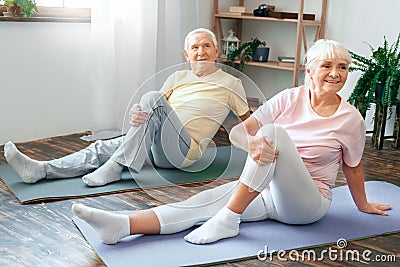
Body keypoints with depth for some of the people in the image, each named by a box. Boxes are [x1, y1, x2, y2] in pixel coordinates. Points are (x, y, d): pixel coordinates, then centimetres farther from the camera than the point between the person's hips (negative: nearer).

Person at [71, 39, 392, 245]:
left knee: (273, 131, -30)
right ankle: (121, 226, -39)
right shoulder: (290, 99, -2)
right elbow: (238, 130, -11)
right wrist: (253, 143, -34)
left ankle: (228, 220, -32)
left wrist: (363, 205, 22)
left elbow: (353, 168, 11)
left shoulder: (351, 119, -5)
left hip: (307, 203, -3)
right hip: (267, 190, 3)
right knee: (206, 201, -23)